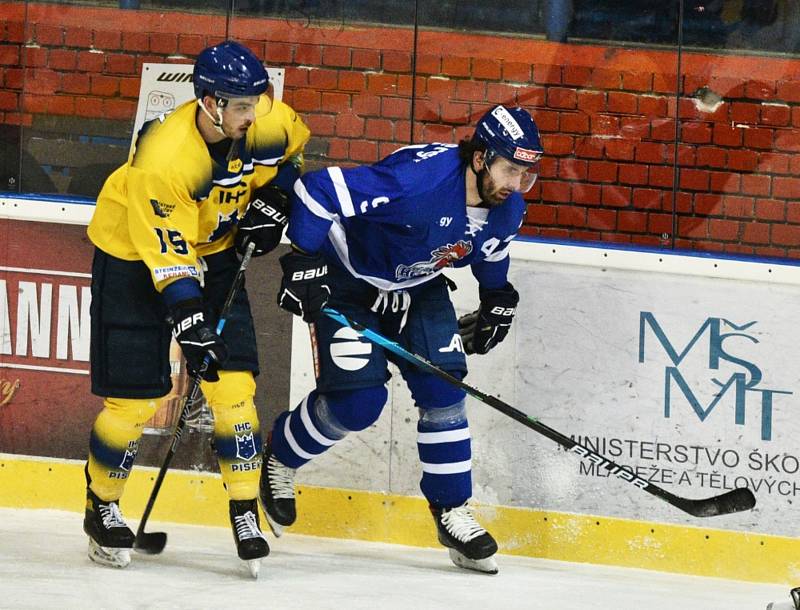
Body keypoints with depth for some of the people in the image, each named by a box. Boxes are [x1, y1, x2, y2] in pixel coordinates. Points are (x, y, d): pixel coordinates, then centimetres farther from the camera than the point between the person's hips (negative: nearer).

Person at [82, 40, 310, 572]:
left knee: (234, 382, -5)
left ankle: (245, 511, 3)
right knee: (134, 397, -4)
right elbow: (168, 258, -31)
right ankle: (102, 509, 17)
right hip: (135, 253, -5)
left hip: (214, 251, 5)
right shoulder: (164, 157, -35)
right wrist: (192, 328, -33)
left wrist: (271, 199, -3)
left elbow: (294, 149, 10)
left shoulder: (267, 124, -18)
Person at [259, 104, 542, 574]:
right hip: (347, 279, -6)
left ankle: (453, 513, 7)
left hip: (416, 288, 6)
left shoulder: (508, 208, -13)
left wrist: (498, 302, 13)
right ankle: (280, 460, 13)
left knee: (444, 390, -6)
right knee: (358, 399, -15)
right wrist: (303, 264, -34)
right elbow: (318, 190, -36)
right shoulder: (417, 178, -38)